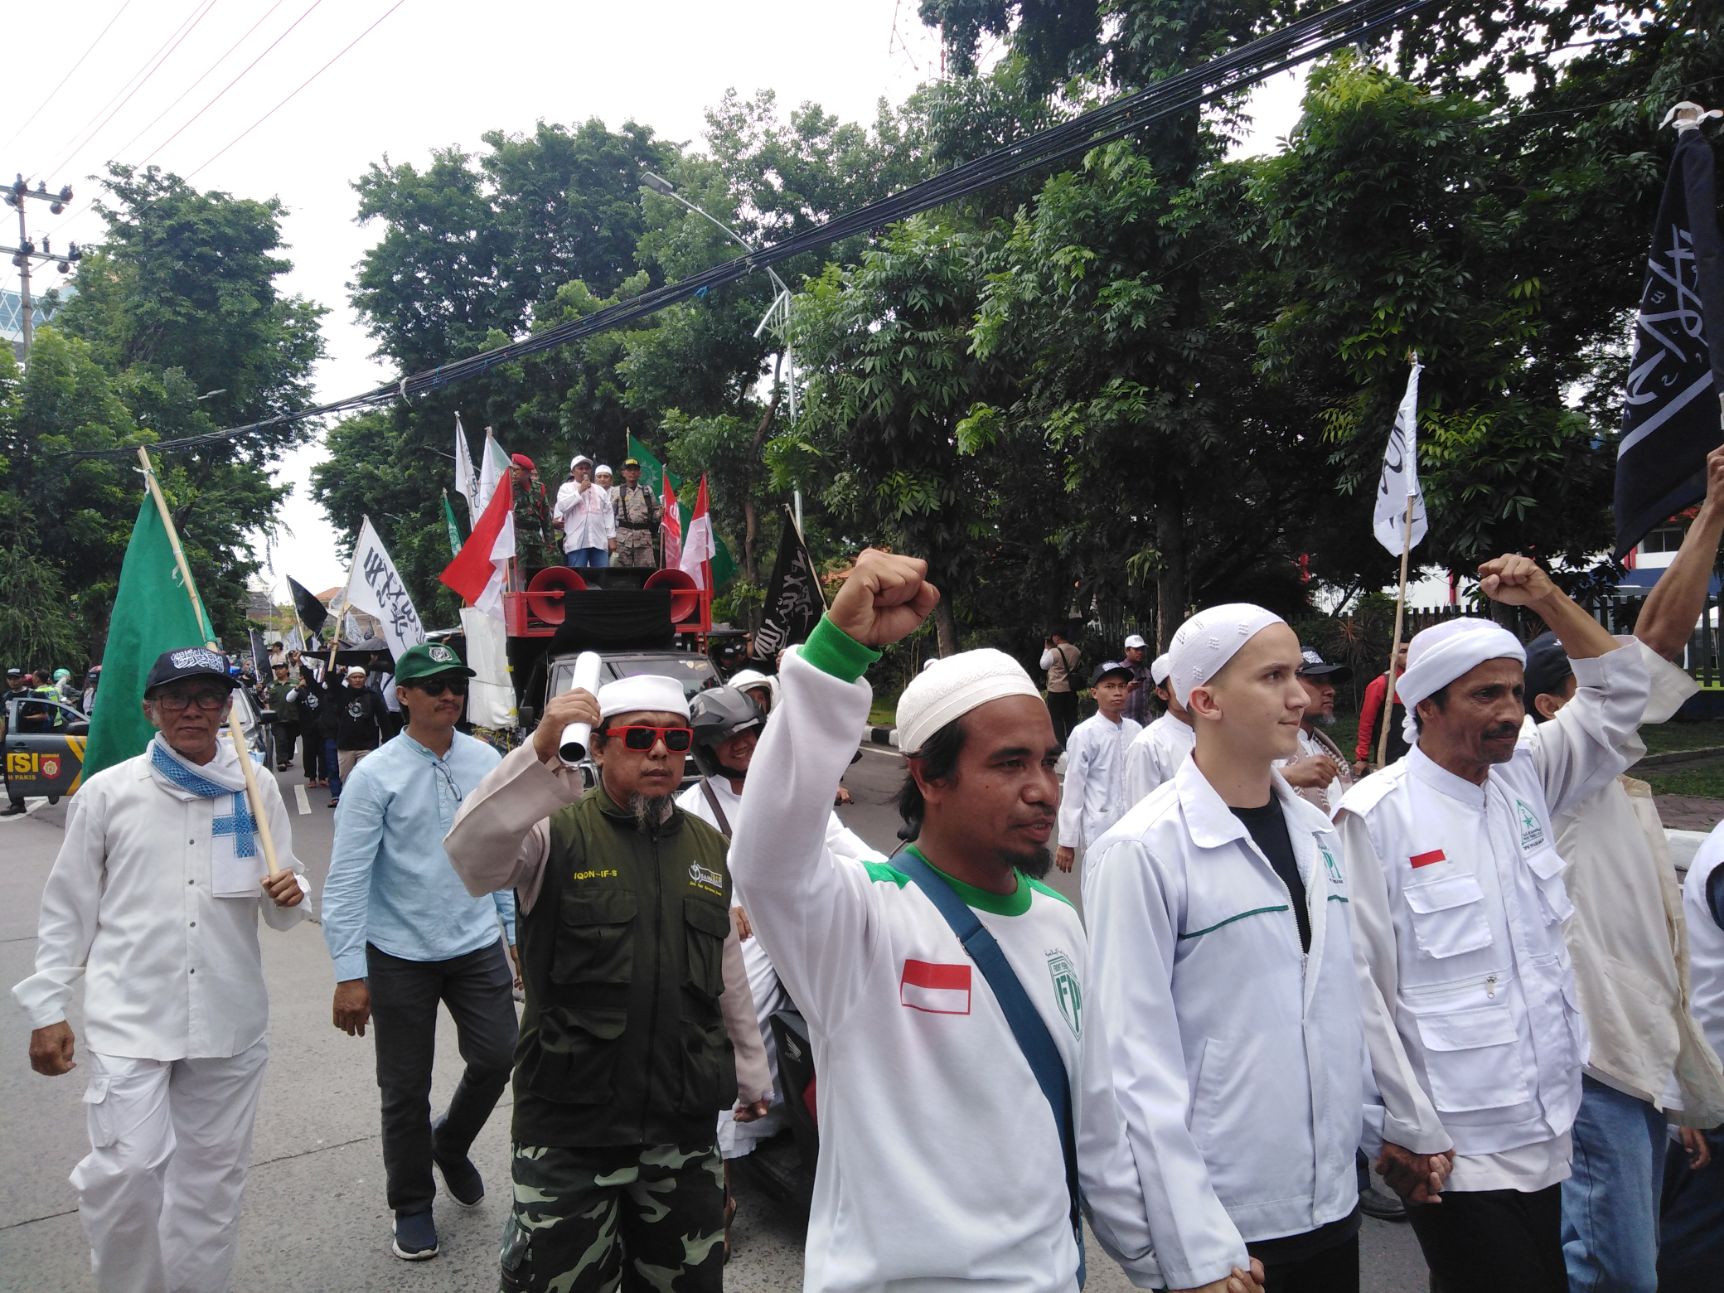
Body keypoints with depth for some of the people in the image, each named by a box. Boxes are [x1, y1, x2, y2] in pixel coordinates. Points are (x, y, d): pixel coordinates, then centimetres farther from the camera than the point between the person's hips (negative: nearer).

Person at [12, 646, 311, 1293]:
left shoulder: (257, 789, 4)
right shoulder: (108, 792, 1)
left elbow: (281, 909, 9)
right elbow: (67, 909, 7)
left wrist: (289, 897, -14)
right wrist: (46, 1009, 4)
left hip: (230, 1020, 2)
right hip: (130, 1018, -2)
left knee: (213, 1172, 12)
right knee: (126, 1169, -11)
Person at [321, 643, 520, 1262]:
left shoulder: (485, 761, 1)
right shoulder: (376, 775, -12)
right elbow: (347, 879, -12)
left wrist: (517, 930, 10)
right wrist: (350, 974, -15)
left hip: (477, 945, 3)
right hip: (400, 955, -3)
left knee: (498, 1058, 3)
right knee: (405, 1089, 9)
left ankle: (450, 1145, 35)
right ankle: (412, 1206, 32)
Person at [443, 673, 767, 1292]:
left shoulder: (710, 847, 8)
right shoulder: (557, 831, -8)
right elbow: (471, 859, -30)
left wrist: (751, 1072, 22)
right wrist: (540, 752, -39)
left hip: (685, 1124, 4)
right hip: (568, 1124, -4)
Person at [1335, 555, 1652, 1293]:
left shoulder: (1524, 781, 5)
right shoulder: (1377, 814, -15)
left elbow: (1620, 694, 13)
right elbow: (1358, 984, -16)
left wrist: (1546, 598, 2)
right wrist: (1406, 1134, -14)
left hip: (1546, 1139, 7)